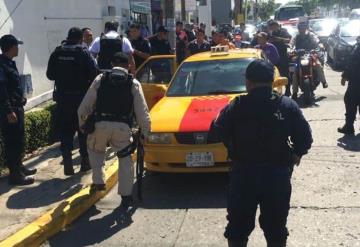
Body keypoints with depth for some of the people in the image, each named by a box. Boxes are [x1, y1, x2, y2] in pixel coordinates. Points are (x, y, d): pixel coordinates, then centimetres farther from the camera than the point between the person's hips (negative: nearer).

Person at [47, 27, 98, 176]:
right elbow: (94, 73, -14)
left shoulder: (56, 53, 1)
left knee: (65, 131, 8)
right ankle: (85, 161, 17)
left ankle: (67, 163, 6)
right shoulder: (83, 52, -10)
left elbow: (50, 75, 6)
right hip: (81, 97, -2)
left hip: (62, 98, 3)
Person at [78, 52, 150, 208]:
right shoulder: (134, 84, 9)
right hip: (122, 127, 0)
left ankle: (98, 181, 21)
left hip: (100, 124, 1)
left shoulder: (100, 79, 10)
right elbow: (142, 111, 2)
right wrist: (145, 131, 9)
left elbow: (84, 106, 9)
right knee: (125, 160, 13)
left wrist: (82, 124, 22)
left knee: (95, 150, 29)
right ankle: (126, 195, 10)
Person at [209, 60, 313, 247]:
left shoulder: (236, 107, -7)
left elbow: (215, 134, -4)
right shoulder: (287, 106, -5)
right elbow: (305, 138, -3)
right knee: (276, 228, 16)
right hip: (278, 174, 1)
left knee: (238, 227, 17)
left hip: (243, 174, 0)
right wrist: (295, 154, 15)